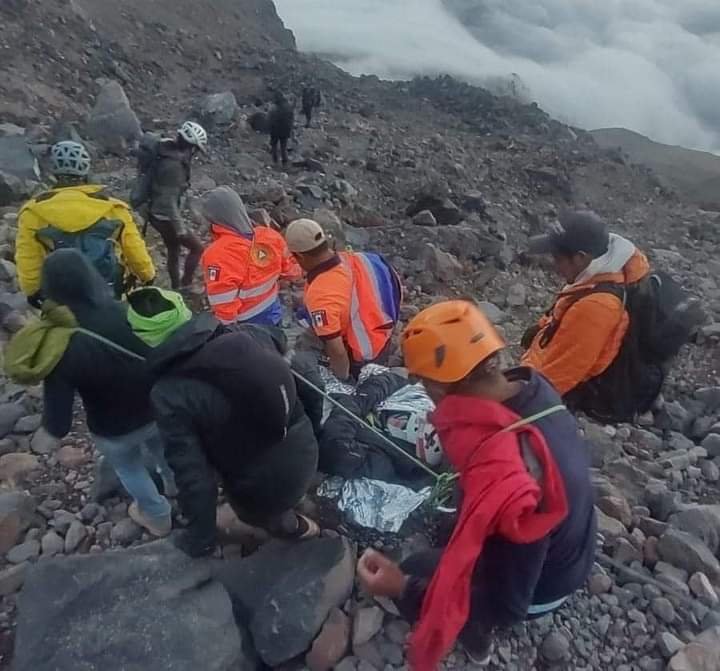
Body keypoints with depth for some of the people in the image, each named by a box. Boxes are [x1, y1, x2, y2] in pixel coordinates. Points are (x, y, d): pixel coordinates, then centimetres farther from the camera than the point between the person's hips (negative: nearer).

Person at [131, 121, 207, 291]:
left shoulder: (166, 151, 3)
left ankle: (176, 288, 36)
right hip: (165, 217, -10)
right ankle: (185, 286, 13)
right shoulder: (173, 165, -27)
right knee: (197, 248, 3)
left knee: (174, 250, 23)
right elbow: (169, 201, -27)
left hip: (157, 213, 10)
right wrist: (180, 228, -22)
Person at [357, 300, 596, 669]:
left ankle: (475, 632, 29)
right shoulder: (533, 389, -21)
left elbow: (505, 605, -29)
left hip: (533, 589, -6)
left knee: (414, 571, 10)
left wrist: (404, 588, -26)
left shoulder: (503, 480, -43)